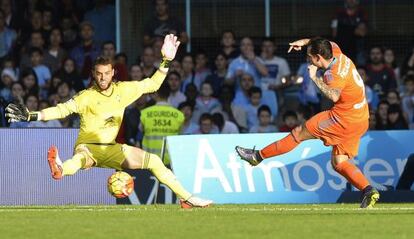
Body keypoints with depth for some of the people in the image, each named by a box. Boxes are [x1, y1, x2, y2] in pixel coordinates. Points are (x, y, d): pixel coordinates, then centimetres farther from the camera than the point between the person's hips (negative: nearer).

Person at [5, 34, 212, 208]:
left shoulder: (123, 90, 2)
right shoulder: (87, 97, -10)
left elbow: (152, 84, 11)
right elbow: (63, 110, -19)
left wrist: (166, 61, 3)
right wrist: (31, 116, -31)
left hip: (111, 149, 5)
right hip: (87, 147, -5)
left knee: (154, 161, -4)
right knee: (81, 159, -42)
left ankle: (186, 198, 1)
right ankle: (59, 170, -79)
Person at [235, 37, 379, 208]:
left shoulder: (335, 73, -21)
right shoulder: (337, 54, 6)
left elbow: (333, 96, -40)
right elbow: (330, 44, 30)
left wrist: (314, 78, -31)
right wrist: (305, 42, 21)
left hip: (344, 119, -9)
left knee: (300, 133, 0)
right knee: (338, 163, 8)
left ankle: (257, 156, 8)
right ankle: (368, 190, -9)